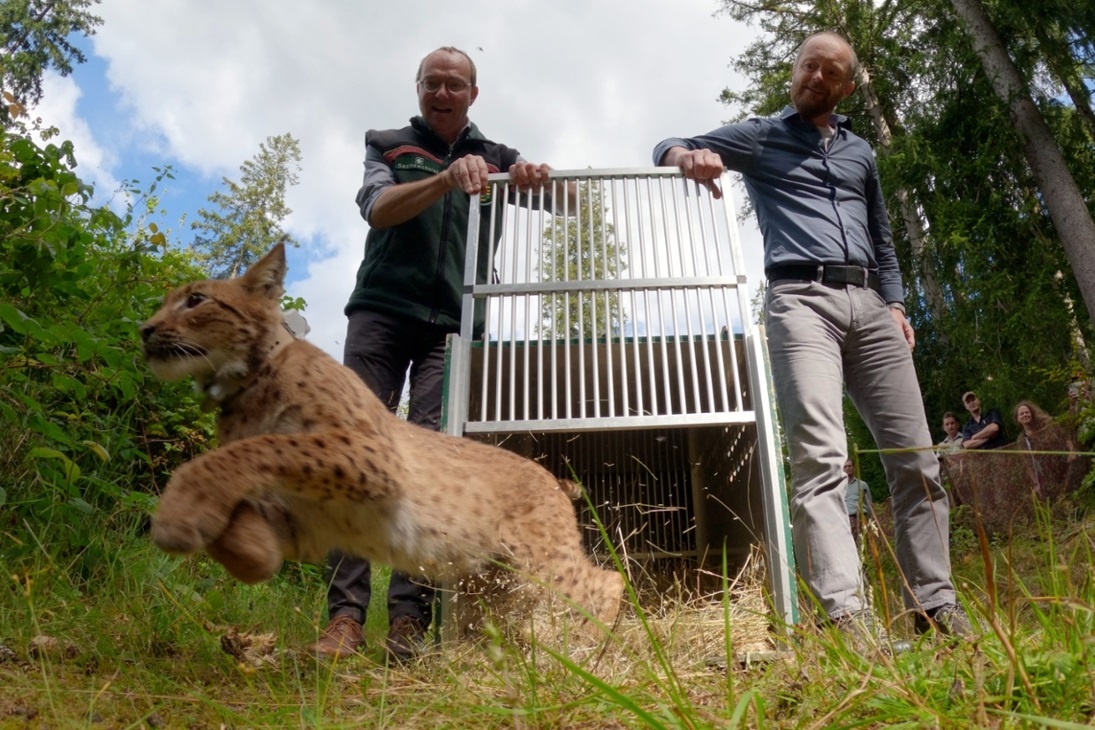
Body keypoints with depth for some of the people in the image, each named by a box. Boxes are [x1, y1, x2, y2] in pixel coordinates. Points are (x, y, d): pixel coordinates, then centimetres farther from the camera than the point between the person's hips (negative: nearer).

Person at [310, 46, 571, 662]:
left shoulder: (496, 158, 19)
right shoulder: (387, 146, 17)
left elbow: (574, 198, 8)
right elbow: (378, 209, -3)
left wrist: (540, 176, -16)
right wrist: (446, 178, -21)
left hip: (453, 322, 0)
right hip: (381, 309, 1)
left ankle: (410, 616, -13)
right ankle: (346, 612, -9)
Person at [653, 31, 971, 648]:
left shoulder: (860, 152, 28)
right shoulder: (759, 138, 16)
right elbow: (668, 147, 12)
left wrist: (896, 303, 13)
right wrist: (688, 155, -14)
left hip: (869, 303, 5)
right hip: (801, 299, -5)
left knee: (917, 457, 0)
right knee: (820, 456, -21)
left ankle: (936, 603, 7)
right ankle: (849, 613, -26)